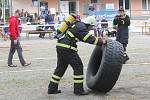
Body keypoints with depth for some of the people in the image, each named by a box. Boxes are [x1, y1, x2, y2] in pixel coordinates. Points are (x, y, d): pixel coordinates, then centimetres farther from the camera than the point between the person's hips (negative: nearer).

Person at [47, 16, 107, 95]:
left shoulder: (78, 24, 21)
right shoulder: (81, 27, -10)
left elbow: (86, 37, 29)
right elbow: (89, 39, -15)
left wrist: (99, 39, 24)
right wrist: (101, 42, -7)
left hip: (60, 46, 10)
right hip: (67, 48, -10)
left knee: (61, 67, 16)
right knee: (78, 66, -2)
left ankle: (52, 88, 20)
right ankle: (78, 89, 2)